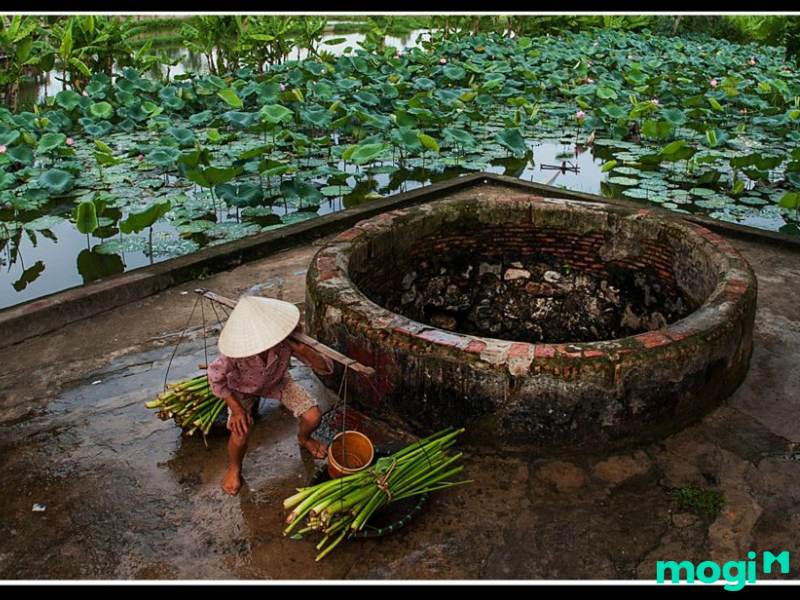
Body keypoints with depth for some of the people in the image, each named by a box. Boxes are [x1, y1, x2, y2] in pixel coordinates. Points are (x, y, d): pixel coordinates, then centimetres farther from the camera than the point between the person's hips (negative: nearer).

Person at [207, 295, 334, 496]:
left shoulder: (286, 341, -37)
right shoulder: (234, 353, -40)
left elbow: (326, 368, -32)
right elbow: (215, 377, -18)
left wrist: (301, 349, -49)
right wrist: (235, 408, -23)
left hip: (277, 381, 2)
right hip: (243, 388, -2)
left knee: (313, 417, -12)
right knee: (240, 434, -24)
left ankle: (303, 438, 28)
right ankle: (234, 468, 13)